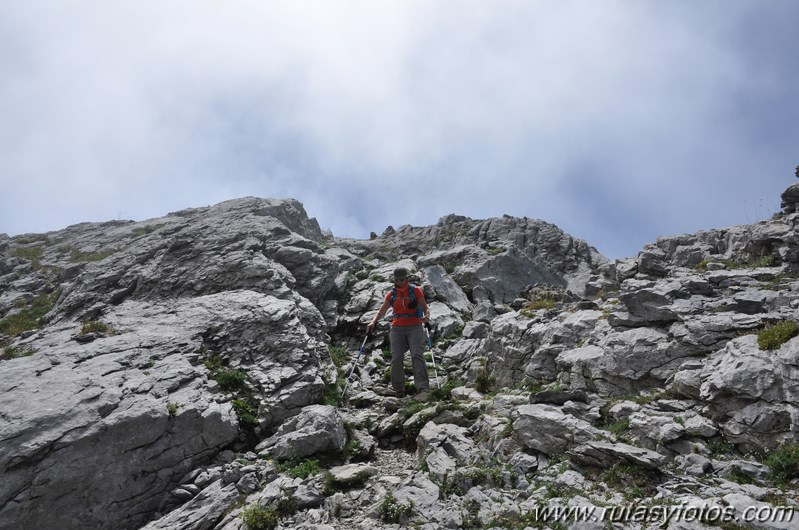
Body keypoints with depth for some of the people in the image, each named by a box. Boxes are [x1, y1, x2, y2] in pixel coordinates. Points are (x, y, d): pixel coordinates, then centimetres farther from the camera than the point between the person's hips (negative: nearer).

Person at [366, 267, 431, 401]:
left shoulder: (415, 290, 4)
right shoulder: (392, 294, 12)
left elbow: (425, 307, 3)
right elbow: (382, 310, 10)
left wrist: (426, 316, -19)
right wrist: (373, 322, -7)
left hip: (414, 328, -3)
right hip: (397, 328, 3)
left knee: (417, 356, -17)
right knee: (396, 358, -7)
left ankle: (423, 389, -25)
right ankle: (398, 389, 4)